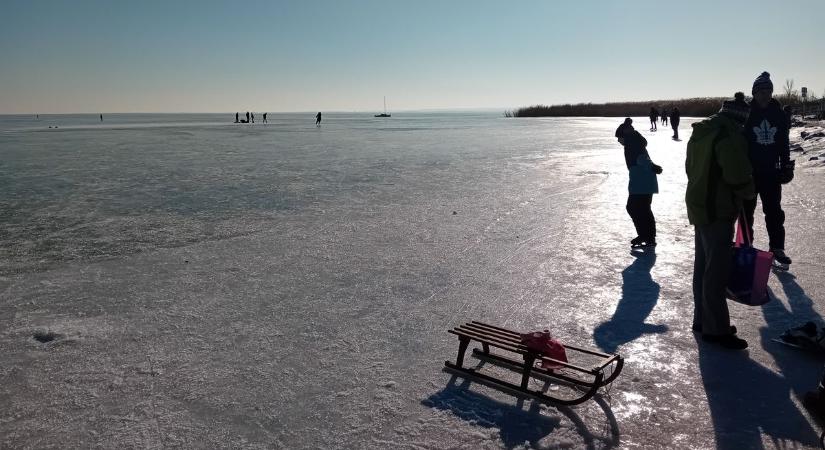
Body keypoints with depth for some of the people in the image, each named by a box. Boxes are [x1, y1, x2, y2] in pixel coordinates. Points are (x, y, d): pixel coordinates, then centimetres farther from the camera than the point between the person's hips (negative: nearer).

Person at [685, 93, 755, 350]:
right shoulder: (730, 135, -18)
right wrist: (748, 193, 0)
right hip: (718, 211, -10)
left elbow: (691, 168, 19)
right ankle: (716, 330, 2)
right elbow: (738, 175, -20)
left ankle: (703, 320, 26)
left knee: (703, 266, 16)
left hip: (700, 207, 10)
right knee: (717, 270, -5)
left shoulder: (700, 132, 12)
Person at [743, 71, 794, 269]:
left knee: (774, 211, 7)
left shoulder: (778, 114, 4)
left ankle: (777, 249, 15)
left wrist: (786, 166, 7)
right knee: (747, 210, 8)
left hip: (771, 171, 3)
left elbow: (784, 143, 10)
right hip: (749, 171, -3)